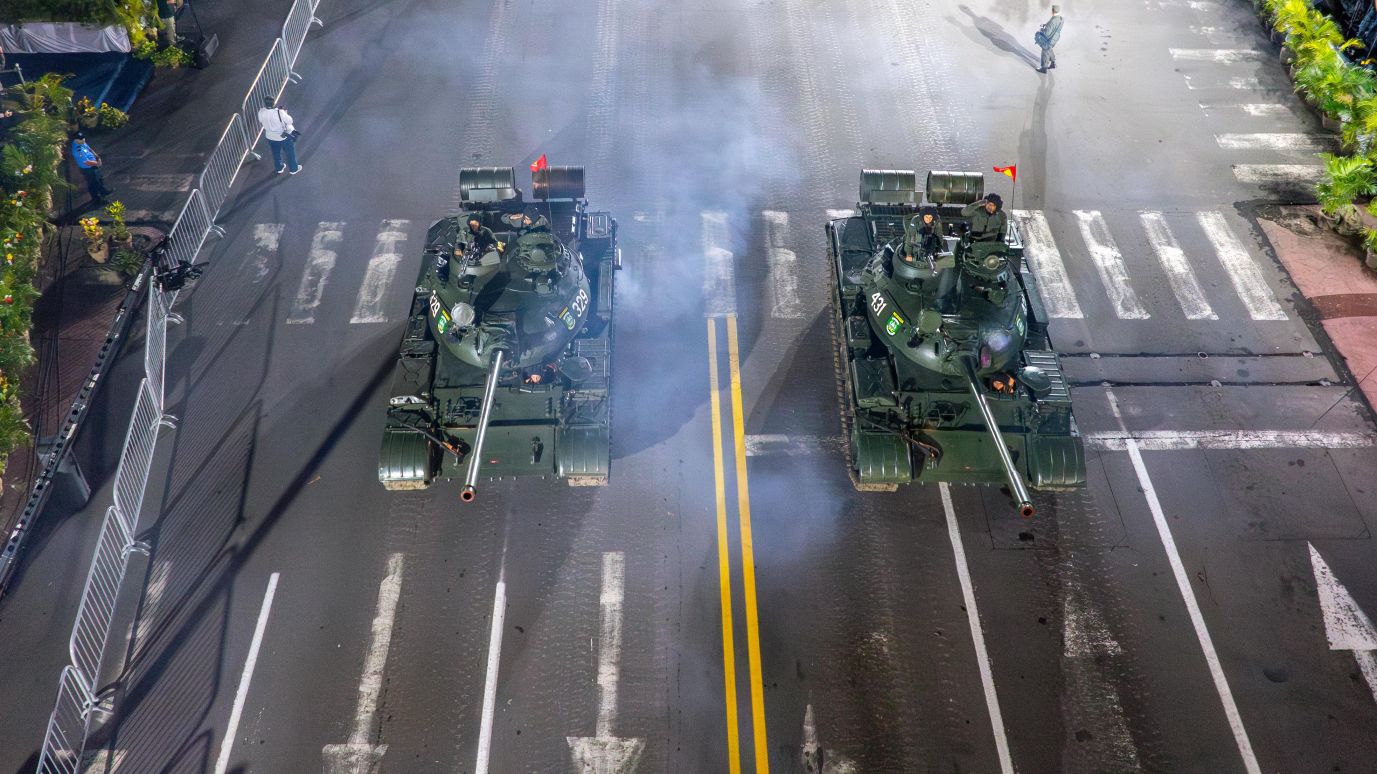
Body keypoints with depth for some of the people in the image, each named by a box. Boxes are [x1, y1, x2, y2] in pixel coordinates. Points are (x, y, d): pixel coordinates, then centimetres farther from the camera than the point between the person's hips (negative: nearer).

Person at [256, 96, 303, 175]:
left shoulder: (261, 112, -21)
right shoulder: (279, 112, -35)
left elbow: (260, 121, 1)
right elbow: (289, 121, -19)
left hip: (270, 136, 4)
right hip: (283, 136, -4)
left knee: (276, 153, 29)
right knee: (290, 152, 22)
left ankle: (279, 168, 49)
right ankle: (294, 169, 40)